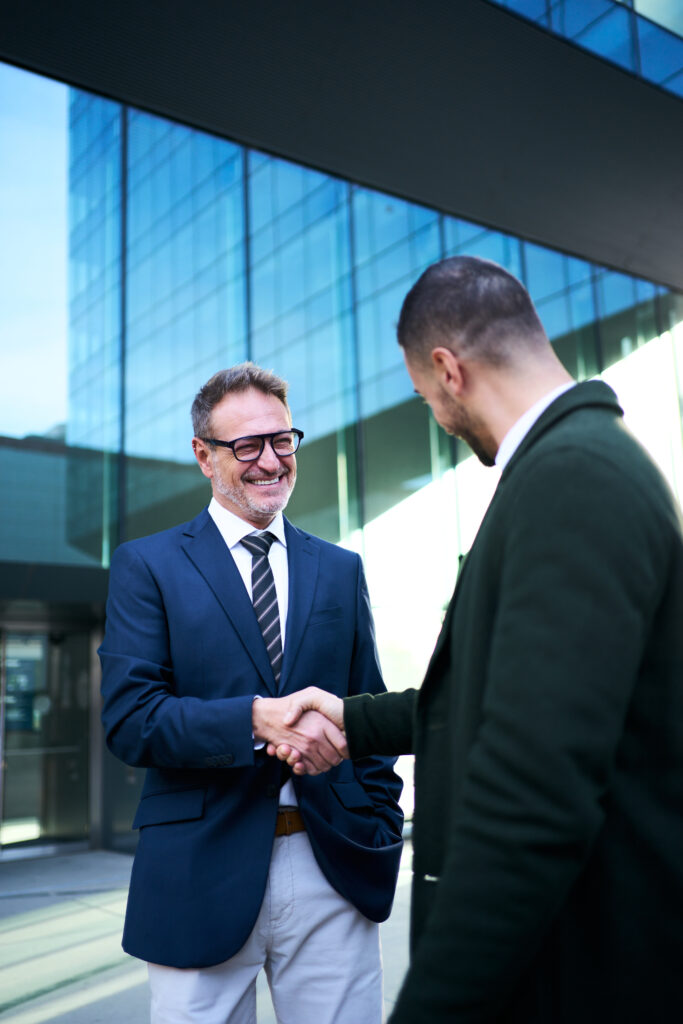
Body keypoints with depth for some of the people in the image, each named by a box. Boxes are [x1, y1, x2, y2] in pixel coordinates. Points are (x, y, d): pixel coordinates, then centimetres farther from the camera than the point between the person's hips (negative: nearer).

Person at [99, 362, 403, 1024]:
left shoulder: (341, 570, 11)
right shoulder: (147, 566, 0)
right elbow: (129, 720, -10)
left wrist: (381, 835, 5)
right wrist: (257, 718, -22)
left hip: (333, 871, 3)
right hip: (202, 876, -2)